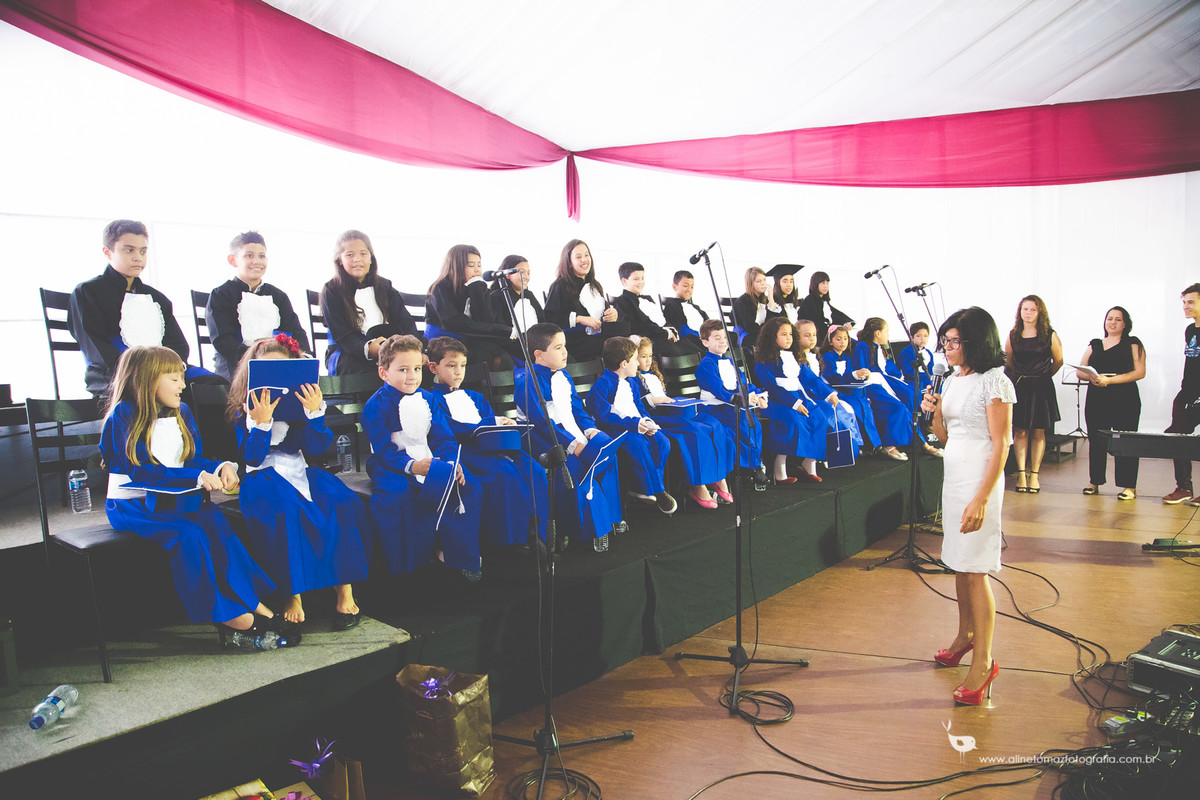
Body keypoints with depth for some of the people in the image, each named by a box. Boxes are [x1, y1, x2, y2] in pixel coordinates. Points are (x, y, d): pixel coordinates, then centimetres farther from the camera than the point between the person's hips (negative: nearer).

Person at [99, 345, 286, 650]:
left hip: (173, 499, 5)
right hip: (131, 506, -5)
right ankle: (226, 615, -26)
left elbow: (195, 460, 12)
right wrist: (197, 477, -26)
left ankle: (250, 602, -29)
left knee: (213, 520, -27)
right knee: (187, 534, -32)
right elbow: (139, 470, -18)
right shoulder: (123, 416, -9)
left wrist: (222, 467, -11)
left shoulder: (181, 412, 11)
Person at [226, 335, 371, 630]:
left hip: (300, 472, 3)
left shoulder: (299, 403, 12)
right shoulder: (245, 412, 5)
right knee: (286, 511, -37)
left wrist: (314, 413, -13)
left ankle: (344, 589, -22)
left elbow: (315, 447, 0)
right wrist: (262, 422, -20)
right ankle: (294, 592, -25)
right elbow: (252, 458, -8)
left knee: (342, 503, -26)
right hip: (265, 477, -3)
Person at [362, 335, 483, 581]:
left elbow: (444, 438, 7)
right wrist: (412, 466, -30)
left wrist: (452, 463, -13)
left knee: (467, 484, -16)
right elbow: (384, 450, -14)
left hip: (431, 461, 5)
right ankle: (402, 564, -20)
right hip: (392, 466, -5)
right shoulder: (376, 405, -6)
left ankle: (457, 552, -5)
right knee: (396, 493, -36)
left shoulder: (427, 399, 10)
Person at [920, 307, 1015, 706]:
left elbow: (1000, 445, -16)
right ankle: (965, 635, 34)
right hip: (953, 477, 8)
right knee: (958, 564, 16)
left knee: (974, 570, -5)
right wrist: (934, 412, -4)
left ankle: (983, 661, 5)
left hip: (980, 479, -8)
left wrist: (981, 499, -22)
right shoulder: (952, 380, 11)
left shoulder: (993, 382, -12)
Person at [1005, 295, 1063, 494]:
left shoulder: (1049, 335, -1)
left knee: (1038, 433, 2)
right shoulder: (1013, 335, 5)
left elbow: (1058, 361, 10)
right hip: (1018, 387, 2)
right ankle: (1021, 474, 4)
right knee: (1020, 432, 0)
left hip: (1041, 388, -1)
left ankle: (1034, 475, 8)